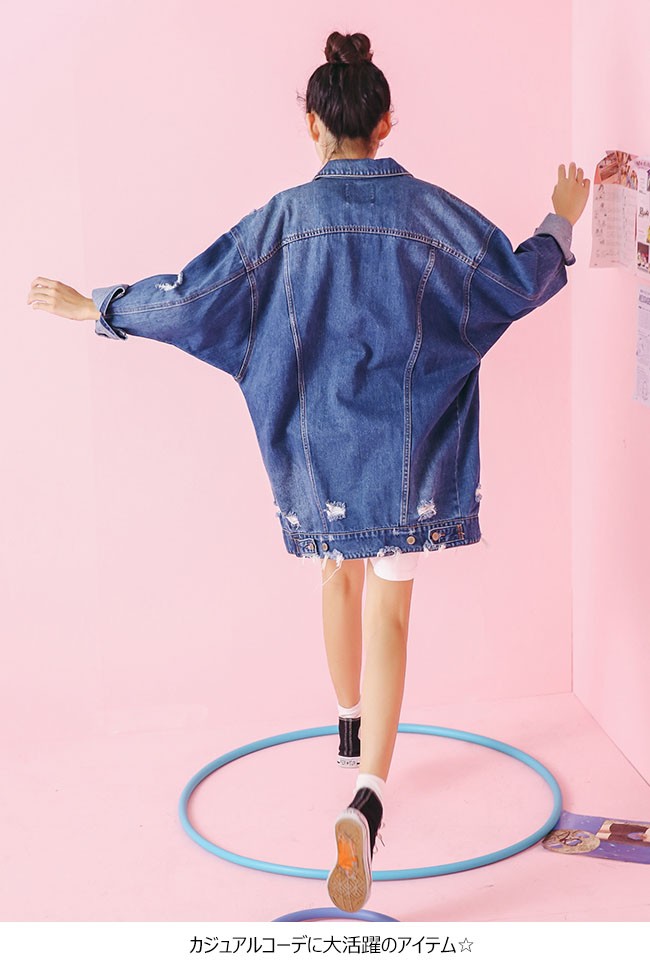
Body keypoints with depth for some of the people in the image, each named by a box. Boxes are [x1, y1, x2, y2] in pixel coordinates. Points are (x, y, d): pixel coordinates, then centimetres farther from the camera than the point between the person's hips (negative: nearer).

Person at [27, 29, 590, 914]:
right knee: (388, 611, 0)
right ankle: (368, 798, -17)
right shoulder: (428, 208, -4)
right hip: (405, 445, -1)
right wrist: (562, 221, 19)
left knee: (342, 577, 24)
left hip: (319, 442, 1)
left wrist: (95, 308, 8)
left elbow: (193, 295, -5)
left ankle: (351, 732, 43)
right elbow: (523, 282, 0)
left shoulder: (286, 217, -5)